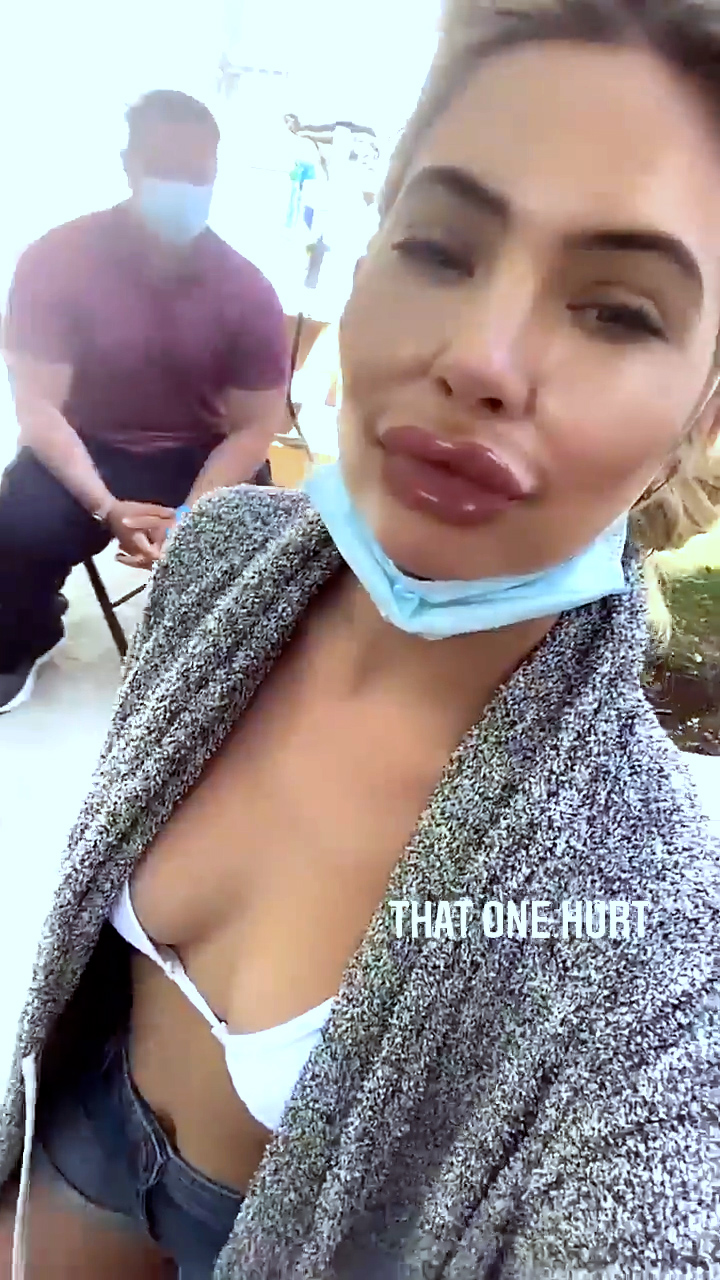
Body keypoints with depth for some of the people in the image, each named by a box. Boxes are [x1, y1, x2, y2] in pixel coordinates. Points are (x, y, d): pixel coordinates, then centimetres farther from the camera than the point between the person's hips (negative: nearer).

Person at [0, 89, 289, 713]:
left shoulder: (247, 289, -12)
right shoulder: (57, 259, -13)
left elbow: (254, 428, -9)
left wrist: (189, 517, -23)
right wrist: (106, 507, -27)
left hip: (203, 456, 1)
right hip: (89, 449, 0)